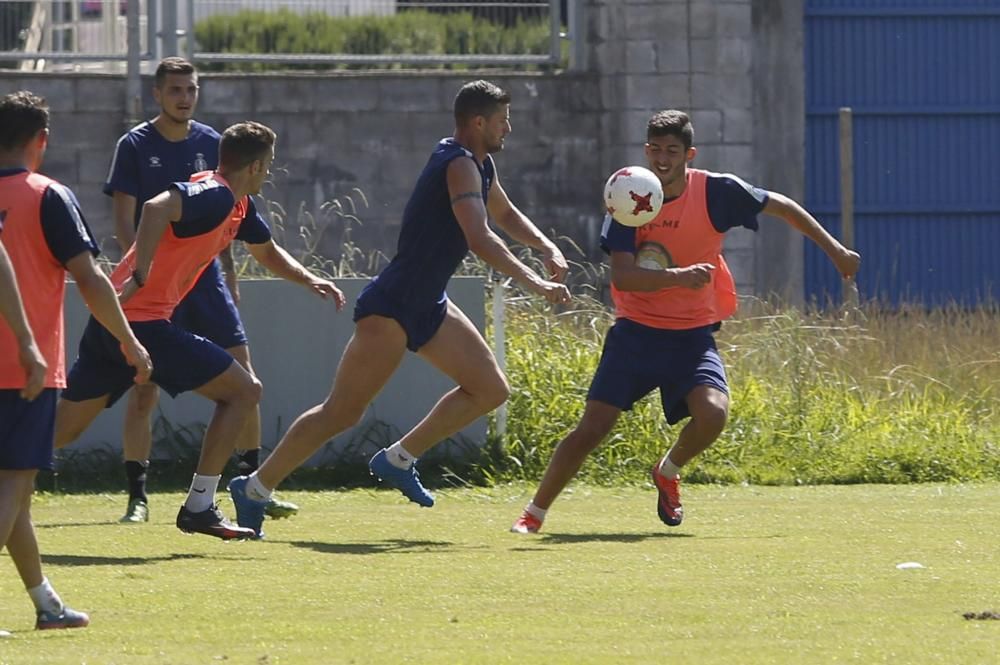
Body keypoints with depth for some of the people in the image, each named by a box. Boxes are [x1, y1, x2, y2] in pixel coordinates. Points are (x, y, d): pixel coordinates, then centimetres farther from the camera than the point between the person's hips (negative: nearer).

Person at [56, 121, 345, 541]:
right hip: (143, 320, -10)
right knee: (243, 391, -1)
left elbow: (267, 253, 35)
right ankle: (199, 507, -2)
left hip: (112, 320, 10)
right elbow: (156, 208, -31)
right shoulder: (215, 196, -13)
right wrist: (139, 276, -34)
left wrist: (310, 280, 19)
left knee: (60, 430, 12)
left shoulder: (239, 206, 18)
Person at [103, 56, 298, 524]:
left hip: (205, 276, 4)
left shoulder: (210, 143, 8)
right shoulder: (135, 146, -4)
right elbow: (124, 222, -6)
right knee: (145, 387, -5)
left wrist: (229, 276, 16)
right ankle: (137, 497, 3)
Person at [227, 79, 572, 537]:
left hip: (427, 307, 10)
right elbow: (480, 240, -31)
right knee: (342, 413, -10)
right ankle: (254, 489, 0)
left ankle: (398, 460, 14)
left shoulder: (480, 164, 12)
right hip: (390, 308, -10)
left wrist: (548, 249, 17)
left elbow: (506, 214, 32)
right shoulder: (460, 165, -19)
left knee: (490, 389, 6)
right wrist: (535, 283, -30)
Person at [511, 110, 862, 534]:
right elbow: (623, 276, -19)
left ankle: (668, 472, 9)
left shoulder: (716, 192, -8)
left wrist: (835, 250, 11)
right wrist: (677, 277, -36)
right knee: (592, 428, -8)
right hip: (636, 331, 0)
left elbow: (782, 207, 7)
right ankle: (534, 514, 8)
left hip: (693, 335, 0)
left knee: (713, 414, -25)